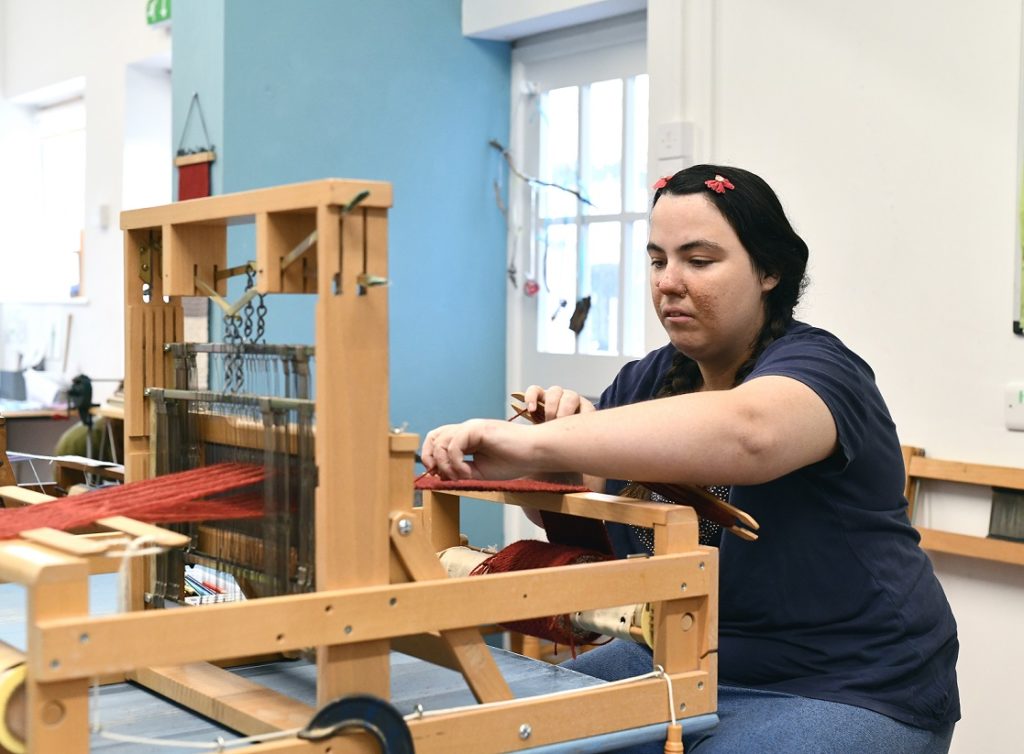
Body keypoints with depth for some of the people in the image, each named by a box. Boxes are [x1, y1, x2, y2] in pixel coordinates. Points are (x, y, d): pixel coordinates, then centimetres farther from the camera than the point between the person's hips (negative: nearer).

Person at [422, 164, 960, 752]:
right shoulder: (646, 380, 6)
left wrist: (534, 445, -47)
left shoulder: (814, 366, -15)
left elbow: (746, 433, -40)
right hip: (681, 660, 7)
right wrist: (564, 440, -16)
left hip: (841, 691, -7)